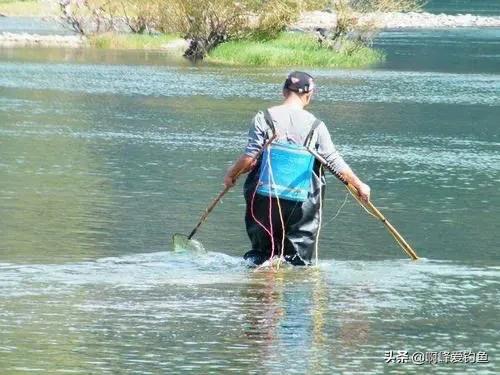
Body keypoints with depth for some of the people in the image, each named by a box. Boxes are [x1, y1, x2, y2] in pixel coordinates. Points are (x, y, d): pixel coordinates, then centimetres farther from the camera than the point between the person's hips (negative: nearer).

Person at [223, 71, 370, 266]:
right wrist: (360, 186, 11)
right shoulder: (316, 126, -2)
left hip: (266, 198, 0)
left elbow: (250, 157, -7)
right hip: (301, 204, 0)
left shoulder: (265, 117, -4)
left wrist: (231, 174, 11)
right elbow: (335, 162, -1)